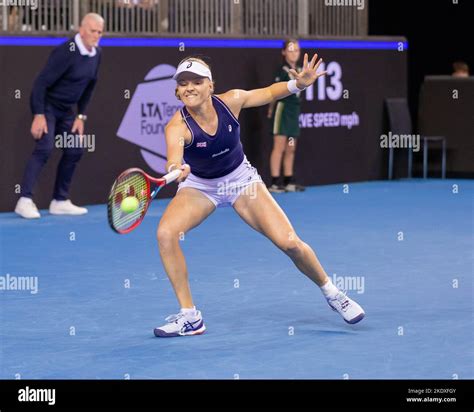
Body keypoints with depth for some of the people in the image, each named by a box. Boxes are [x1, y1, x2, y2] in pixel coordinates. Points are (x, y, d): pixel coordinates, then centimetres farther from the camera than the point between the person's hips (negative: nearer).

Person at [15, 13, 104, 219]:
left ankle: (60, 201, 14)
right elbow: (41, 82, -24)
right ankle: (25, 200, -21)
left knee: (75, 150, 5)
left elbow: (89, 86, 12)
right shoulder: (66, 52, -25)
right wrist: (38, 115, -26)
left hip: (65, 110, 8)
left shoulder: (96, 54, 0)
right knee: (44, 148, -21)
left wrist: (81, 115, 8)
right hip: (46, 105, -8)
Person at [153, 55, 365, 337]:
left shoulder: (230, 101, -20)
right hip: (199, 186, -1)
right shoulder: (177, 126, -28)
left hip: (241, 180, 1)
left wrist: (299, 83, -18)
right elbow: (174, 158, -49)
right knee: (165, 233, -27)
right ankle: (190, 317, -15)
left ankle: (332, 293, 19)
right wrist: (176, 170, -72)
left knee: (289, 242, -10)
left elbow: (269, 92, -1)